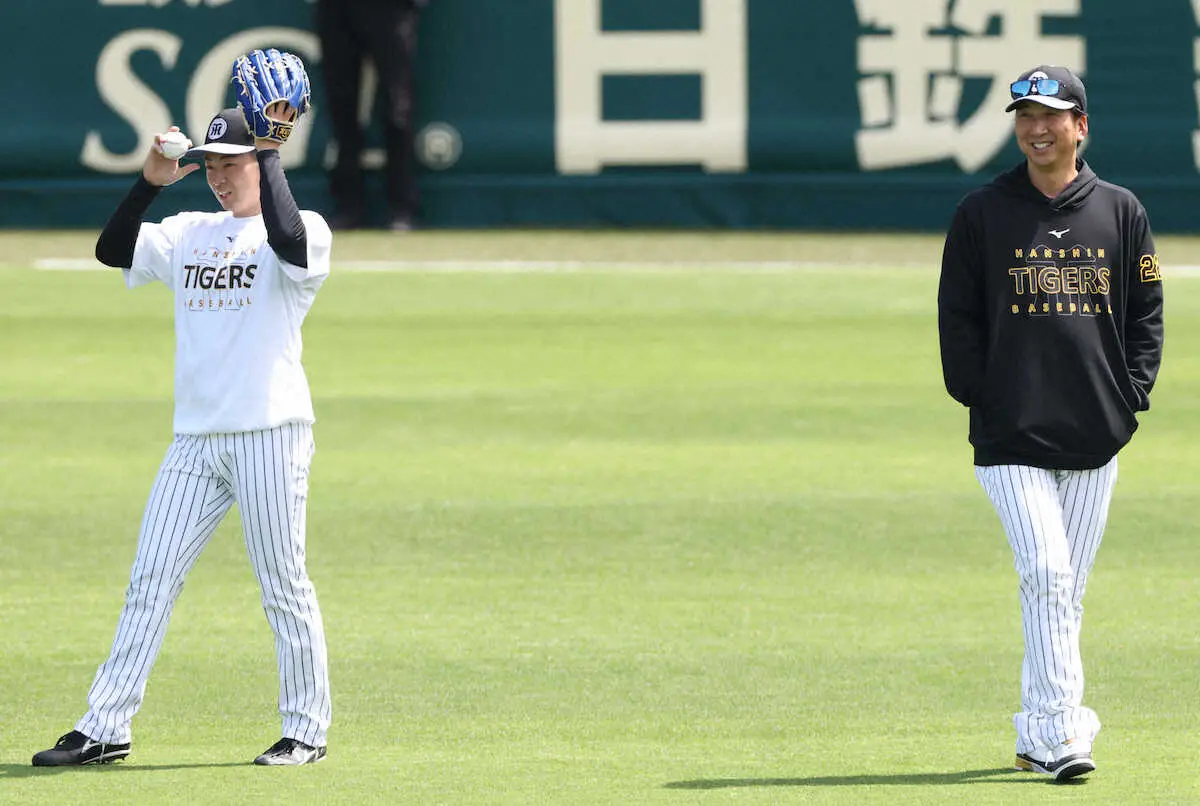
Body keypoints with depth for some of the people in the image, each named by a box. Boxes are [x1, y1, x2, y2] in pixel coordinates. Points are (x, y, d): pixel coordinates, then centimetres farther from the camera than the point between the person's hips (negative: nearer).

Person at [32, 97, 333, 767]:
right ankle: (105, 730, 3)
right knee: (149, 582, 2)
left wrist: (271, 153, -18)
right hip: (196, 439, 6)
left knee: (284, 585, -2)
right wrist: (151, 183, -7)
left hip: (271, 432, -6)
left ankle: (307, 730, 8)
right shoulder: (188, 235, 16)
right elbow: (112, 250, 6)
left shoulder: (304, 230, -2)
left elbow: (291, 244, -26)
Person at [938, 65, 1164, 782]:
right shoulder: (982, 214, 4)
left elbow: (1147, 313, 11)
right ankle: (1058, 733, -19)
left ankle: (1041, 734, 18)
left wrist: (1132, 394, -1)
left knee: (1068, 590, 7)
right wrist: (979, 396, -6)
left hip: (1096, 439, 3)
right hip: (1013, 438, -3)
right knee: (1046, 574, -16)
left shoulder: (1121, 212, 8)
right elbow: (958, 318, 5)